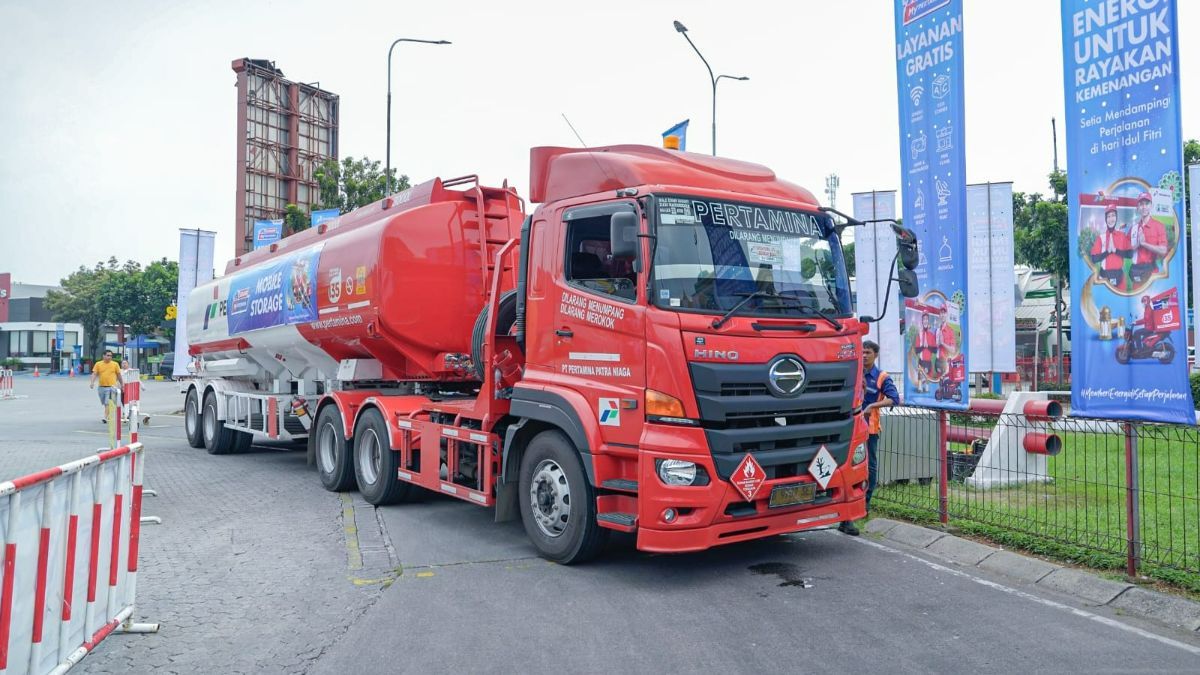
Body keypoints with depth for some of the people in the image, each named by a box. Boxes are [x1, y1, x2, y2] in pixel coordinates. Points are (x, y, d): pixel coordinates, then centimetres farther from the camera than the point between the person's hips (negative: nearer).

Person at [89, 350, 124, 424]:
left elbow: (119, 375, 9)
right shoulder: (98, 364, 5)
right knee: (105, 403, 15)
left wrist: (121, 384, 13)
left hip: (111, 387, -3)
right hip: (101, 387, 3)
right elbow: (94, 374, -2)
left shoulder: (115, 364, 2)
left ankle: (105, 417, -17)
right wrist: (92, 382, -16)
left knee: (108, 403, -14)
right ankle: (109, 415, 31)